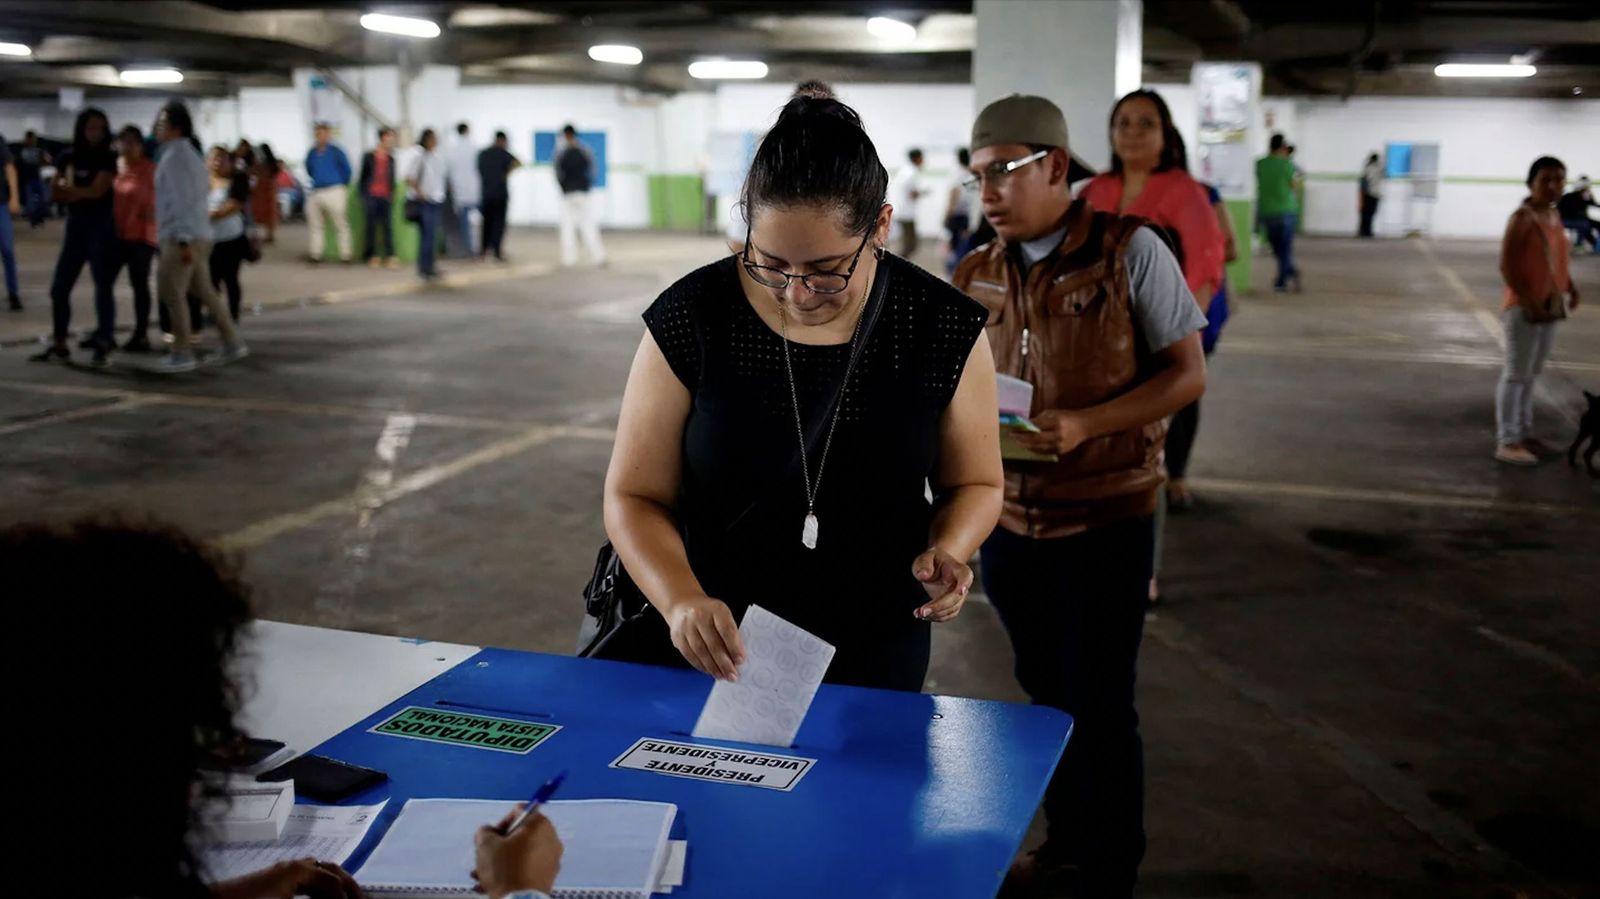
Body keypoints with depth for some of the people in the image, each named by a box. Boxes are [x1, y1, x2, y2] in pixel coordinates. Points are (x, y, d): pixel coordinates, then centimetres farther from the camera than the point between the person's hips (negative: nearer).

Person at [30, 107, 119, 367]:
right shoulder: (67, 158, 10)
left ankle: (104, 345, -5)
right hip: (74, 228, 5)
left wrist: (70, 190, -2)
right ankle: (59, 345, 12)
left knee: (103, 286, -6)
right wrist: (82, 193, -11)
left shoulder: (108, 158, -3)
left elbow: (97, 190, -14)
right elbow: (56, 194, 5)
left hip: (101, 228, -5)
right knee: (59, 288, 4)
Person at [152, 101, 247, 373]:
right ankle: (232, 344, 15)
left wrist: (183, 239, -23)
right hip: (198, 234, 10)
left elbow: (182, 198, -19)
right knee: (203, 291, 14)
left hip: (183, 236, -10)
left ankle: (182, 354, -3)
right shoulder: (189, 152, 18)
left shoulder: (175, 154, -11)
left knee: (171, 292, -6)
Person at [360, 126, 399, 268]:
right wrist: (363, 195, 1)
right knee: (372, 226, 3)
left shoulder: (390, 158, 10)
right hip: (371, 196, -2)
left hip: (386, 197, 2)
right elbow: (363, 176, 5)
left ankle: (390, 256, -6)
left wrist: (392, 195, 9)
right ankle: (372, 255, 9)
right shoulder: (369, 156, 1)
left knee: (388, 226, -5)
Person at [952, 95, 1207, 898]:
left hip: (1105, 521, -4)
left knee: (1100, 707, 6)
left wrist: (1084, 425, -23)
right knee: (1046, 695, 18)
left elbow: (1187, 373, -10)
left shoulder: (1129, 251, -11)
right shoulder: (976, 277, 3)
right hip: (1008, 520, 5)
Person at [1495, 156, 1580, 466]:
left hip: (1549, 307, 8)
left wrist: (1570, 287, 4)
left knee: (1532, 374, 15)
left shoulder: (1554, 216, 9)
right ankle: (1507, 442, 0)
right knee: (1516, 374, -4)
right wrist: (1530, 304, -22)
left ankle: (1524, 433, 25)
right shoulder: (1522, 218, -15)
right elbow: (1507, 267, -19)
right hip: (1523, 309, -8)